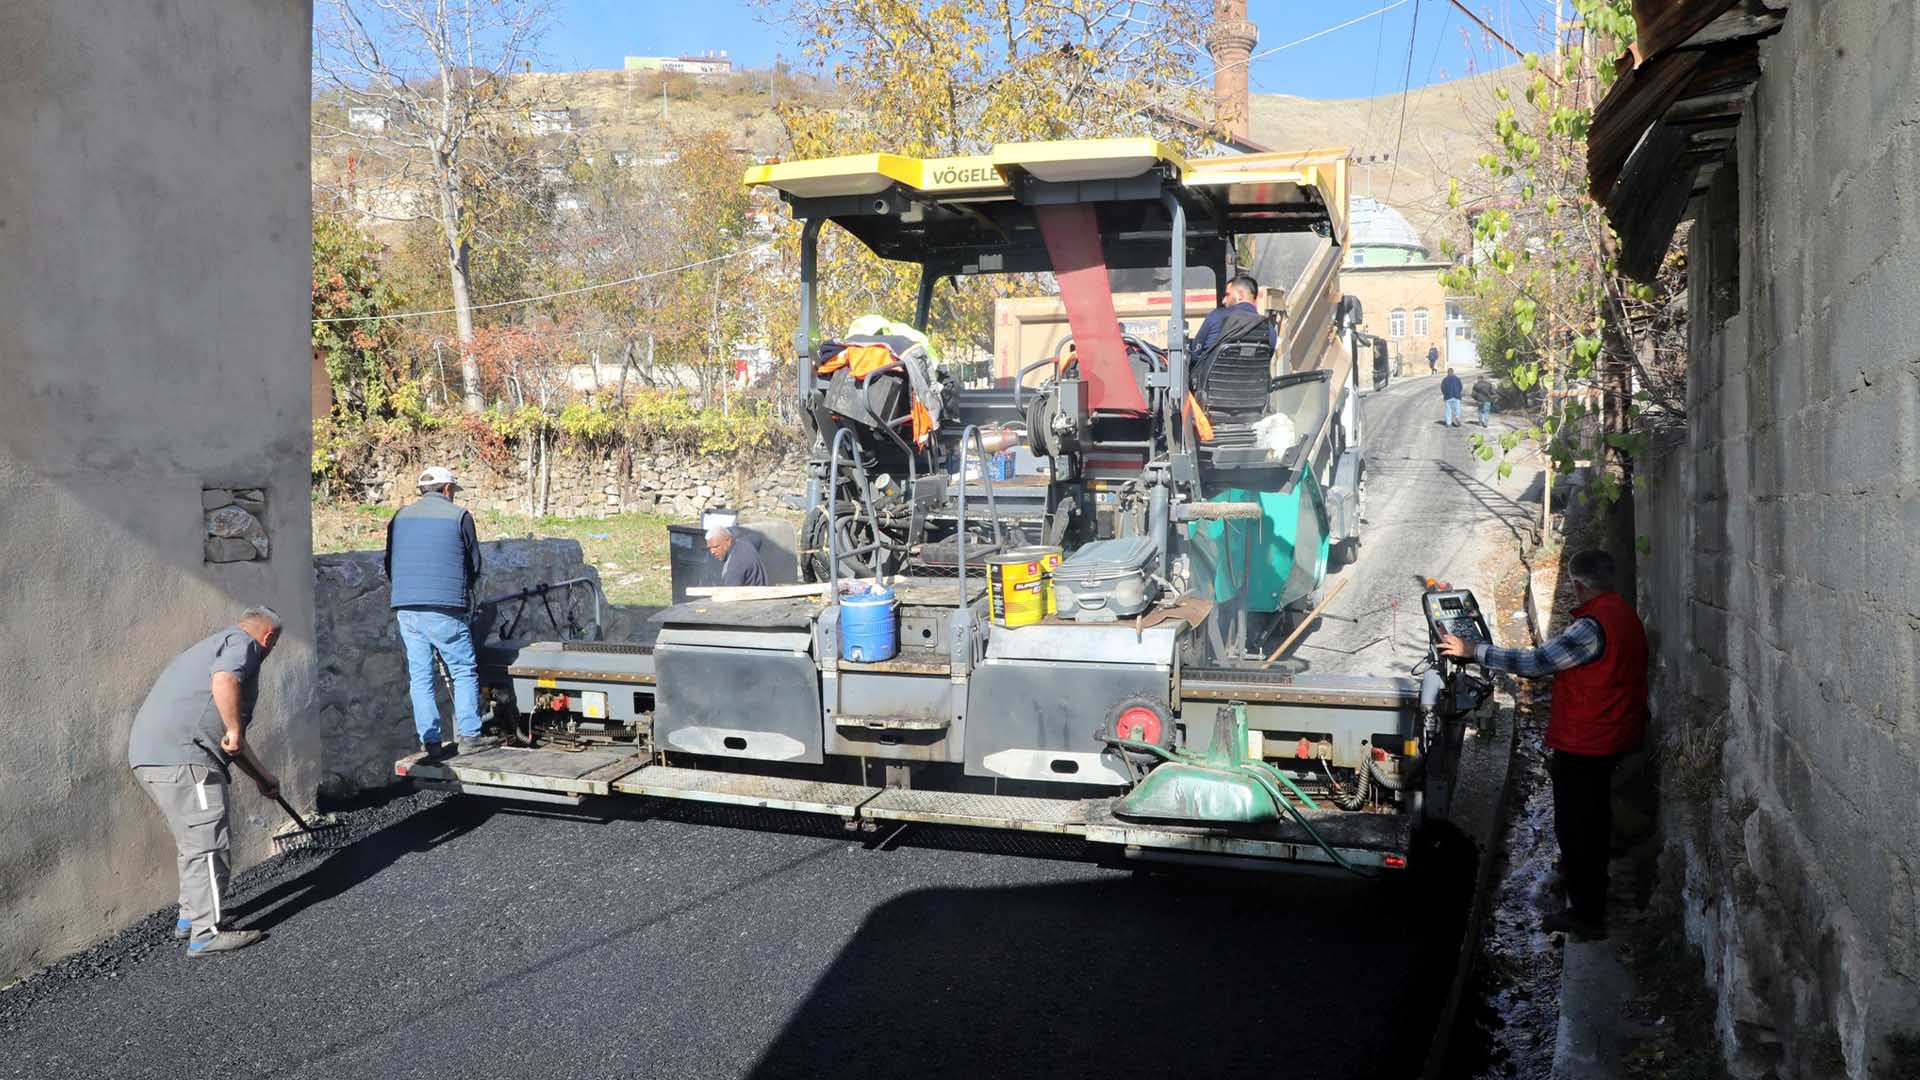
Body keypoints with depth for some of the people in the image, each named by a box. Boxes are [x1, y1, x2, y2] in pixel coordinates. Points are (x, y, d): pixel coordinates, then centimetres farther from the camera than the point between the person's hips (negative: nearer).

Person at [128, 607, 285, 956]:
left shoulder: (215, 644, 30)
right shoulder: (243, 643, -1)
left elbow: (228, 740, 35)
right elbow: (225, 682, -27)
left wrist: (260, 775, 38)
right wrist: (235, 732, -15)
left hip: (149, 754, 10)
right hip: (181, 757, -10)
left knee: (193, 842, 22)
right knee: (207, 843, -6)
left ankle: (190, 916, 33)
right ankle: (207, 933, -4)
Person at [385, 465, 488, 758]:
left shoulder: (400, 517, 14)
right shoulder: (458, 516, 0)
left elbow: (389, 566, 18)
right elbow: (474, 564, 6)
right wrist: (463, 593, 23)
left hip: (406, 610, 5)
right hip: (445, 612, -5)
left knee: (420, 677, 7)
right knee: (464, 672, 4)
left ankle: (430, 741, 8)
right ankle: (469, 736, 2)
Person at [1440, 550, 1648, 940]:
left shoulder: (1591, 626, -25)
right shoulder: (1623, 613, 6)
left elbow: (1535, 662, -26)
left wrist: (1472, 650, -19)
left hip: (1585, 742, -10)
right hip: (1611, 736, 10)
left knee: (1575, 824, -1)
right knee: (1593, 813, 27)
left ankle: (1586, 914, 6)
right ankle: (1590, 878, 47)